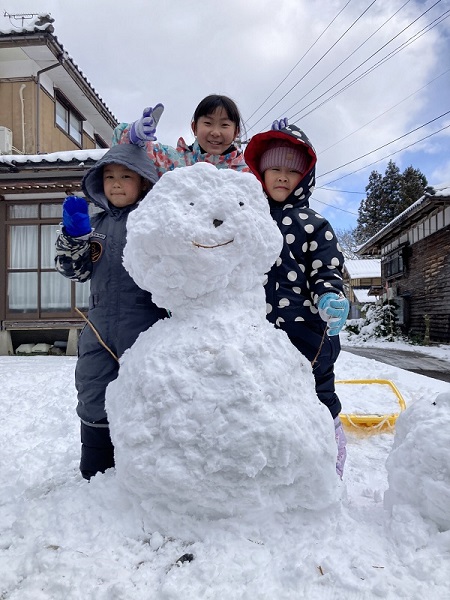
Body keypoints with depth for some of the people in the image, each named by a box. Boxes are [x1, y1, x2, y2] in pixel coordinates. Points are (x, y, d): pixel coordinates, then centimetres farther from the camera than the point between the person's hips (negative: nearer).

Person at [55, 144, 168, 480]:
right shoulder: (95, 224, 14)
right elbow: (74, 269, 9)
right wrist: (74, 234, -5)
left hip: (142, 325, -5)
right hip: (99, 326, 6)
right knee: (93, 398, 14)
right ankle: (95, 474, 34)